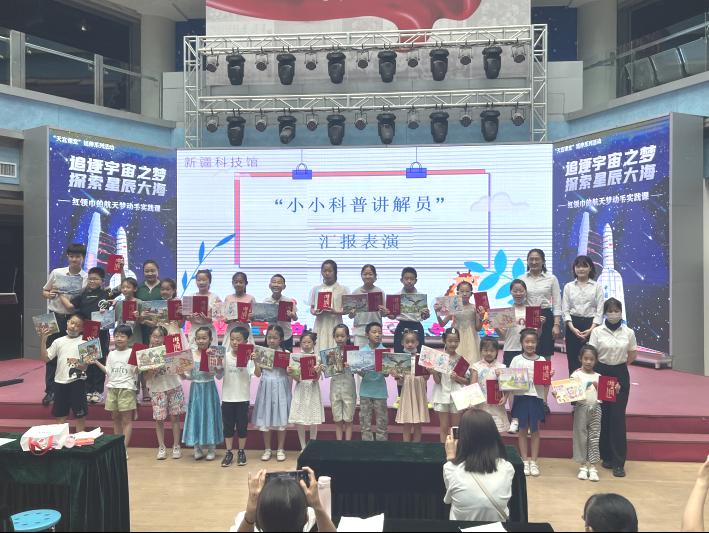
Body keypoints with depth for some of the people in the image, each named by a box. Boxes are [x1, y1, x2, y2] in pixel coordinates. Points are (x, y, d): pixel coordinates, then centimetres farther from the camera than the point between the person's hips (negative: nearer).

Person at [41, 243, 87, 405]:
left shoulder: (87, 278, -2)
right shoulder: (56, 273, 1)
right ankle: (50, 391, 14)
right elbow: (44, 291, 10)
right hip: (55, 318, 1)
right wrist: (49, 295, -11)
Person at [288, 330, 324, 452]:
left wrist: (317, 372, -28)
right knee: (299, 421, 2)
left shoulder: (317, 358, -2)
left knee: (313, 421, 3)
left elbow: (316, 379, -8)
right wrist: (292, 373, -21)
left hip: (313, 390, -1)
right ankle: (303, 447, 15)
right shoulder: (296, 357, 1)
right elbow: (297, 378, -2)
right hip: (301, 390, 1)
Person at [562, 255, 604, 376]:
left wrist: (591, 329, -13)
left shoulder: (597, 286, 3)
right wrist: (572, 328, -12)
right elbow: (565, 310, 2)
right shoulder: (568, 286, 7)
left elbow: (600, 310, -1)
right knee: (573, 361, 2)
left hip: (591, 325, -1)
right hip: (573, 326, 1)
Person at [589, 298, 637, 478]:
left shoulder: (628, 332, 0)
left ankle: (619, 462, 3)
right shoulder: (597, 332, -4)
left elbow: (632, 354, 13)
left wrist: (619, 367, 11)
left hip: (620, 375, 0)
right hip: (601, 374, 0)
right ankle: (606, 456, 21)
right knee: (603, 415, 6)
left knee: (618, 417, -2)